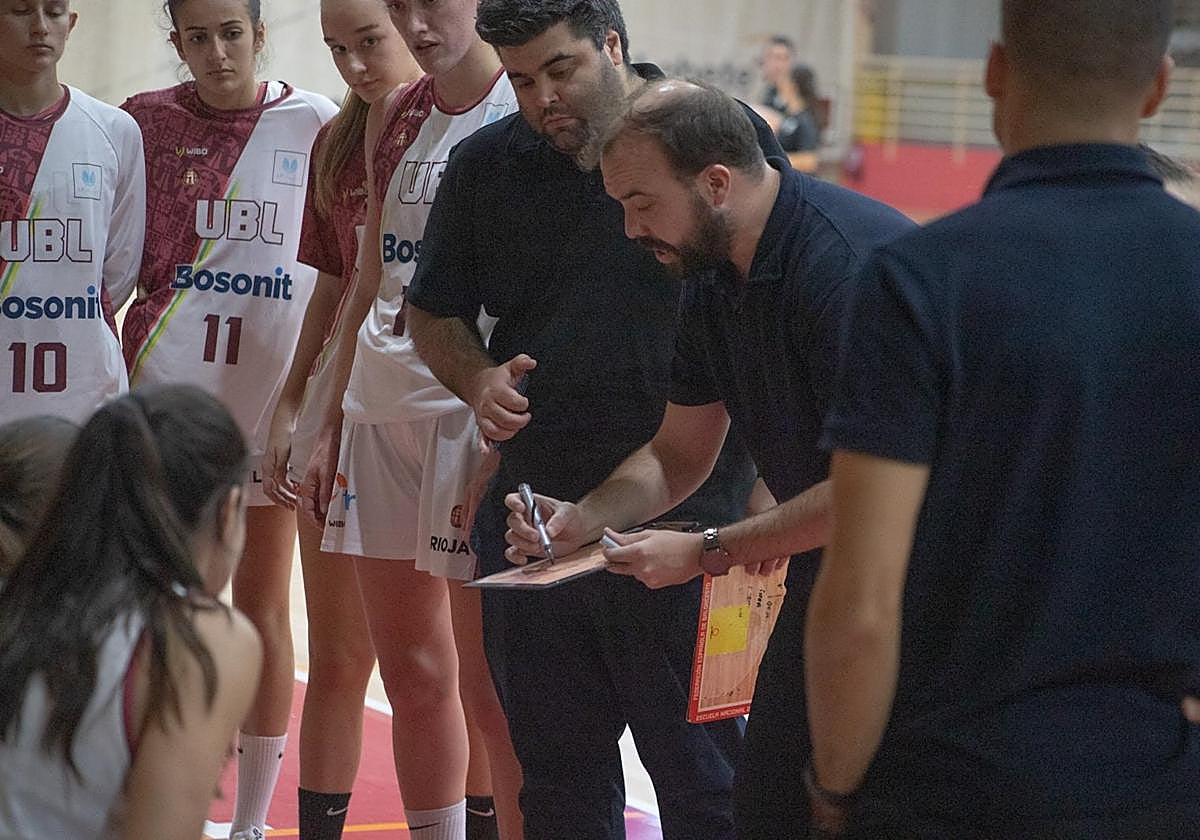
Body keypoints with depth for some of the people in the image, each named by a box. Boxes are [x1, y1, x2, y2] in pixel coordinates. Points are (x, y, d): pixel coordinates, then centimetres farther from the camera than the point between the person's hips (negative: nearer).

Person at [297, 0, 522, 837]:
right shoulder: (395, 117, 13)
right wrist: (331, 424, 16)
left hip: (477, 410, -6)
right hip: (382, 407, 7)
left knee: (488, 683, -4)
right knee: (412, 674, 10)